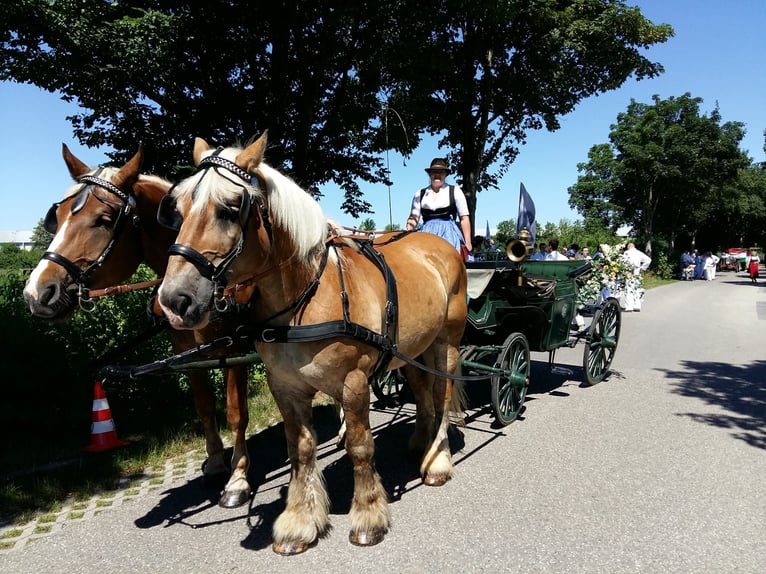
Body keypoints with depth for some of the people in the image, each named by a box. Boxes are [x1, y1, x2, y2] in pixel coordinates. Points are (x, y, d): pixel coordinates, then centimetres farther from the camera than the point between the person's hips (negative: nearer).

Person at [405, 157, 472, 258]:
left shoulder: (455, 191, 9)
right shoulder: (420, 194, 15)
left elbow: (464, 218, 5)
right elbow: (414, 217, 11)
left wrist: (468, 243, -2)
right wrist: (407, 230, -11)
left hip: (448, 232, -2)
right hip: (426, 233, 2)